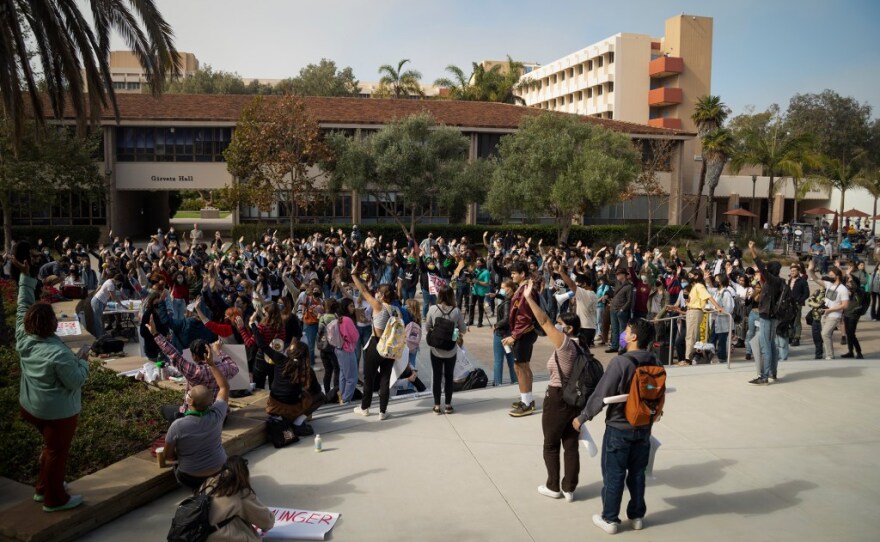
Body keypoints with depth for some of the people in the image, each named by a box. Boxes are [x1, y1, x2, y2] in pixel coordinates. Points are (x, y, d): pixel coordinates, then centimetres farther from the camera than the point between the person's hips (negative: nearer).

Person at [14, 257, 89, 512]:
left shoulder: (23, 338, -10)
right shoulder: (58, 353, -32)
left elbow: (23, 306, -2)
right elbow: (76, 381, -26)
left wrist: (25, 276, -2)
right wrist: (83, 362, -9)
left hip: (31, 406, 8)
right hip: (57, 412, -8)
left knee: (50, 447, 27)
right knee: (57, 453, 9)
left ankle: (43, 488, 41)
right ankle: (54, 499, 23)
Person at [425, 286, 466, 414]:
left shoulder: (432, 309, -11)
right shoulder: (456, 311, -11)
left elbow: (427, 328, -1)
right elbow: (463, 330, -1)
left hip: (436, 349, 0)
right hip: (451, 350, 0)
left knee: (437, 377, 11)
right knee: (449, 377, 13)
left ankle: (437, 406, 16)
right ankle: (448, 405, 20)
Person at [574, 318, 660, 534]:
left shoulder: (620, 362, -22)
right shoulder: (656, 364, -3)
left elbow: (601, 394, -19)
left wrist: (583, 417, -8)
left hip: (618, 428, -5)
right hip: (644, 428, 6)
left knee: (613, 475, 7)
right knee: (637, 473, 18)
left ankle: (610, 519, 18)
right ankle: (637, 516, 30)